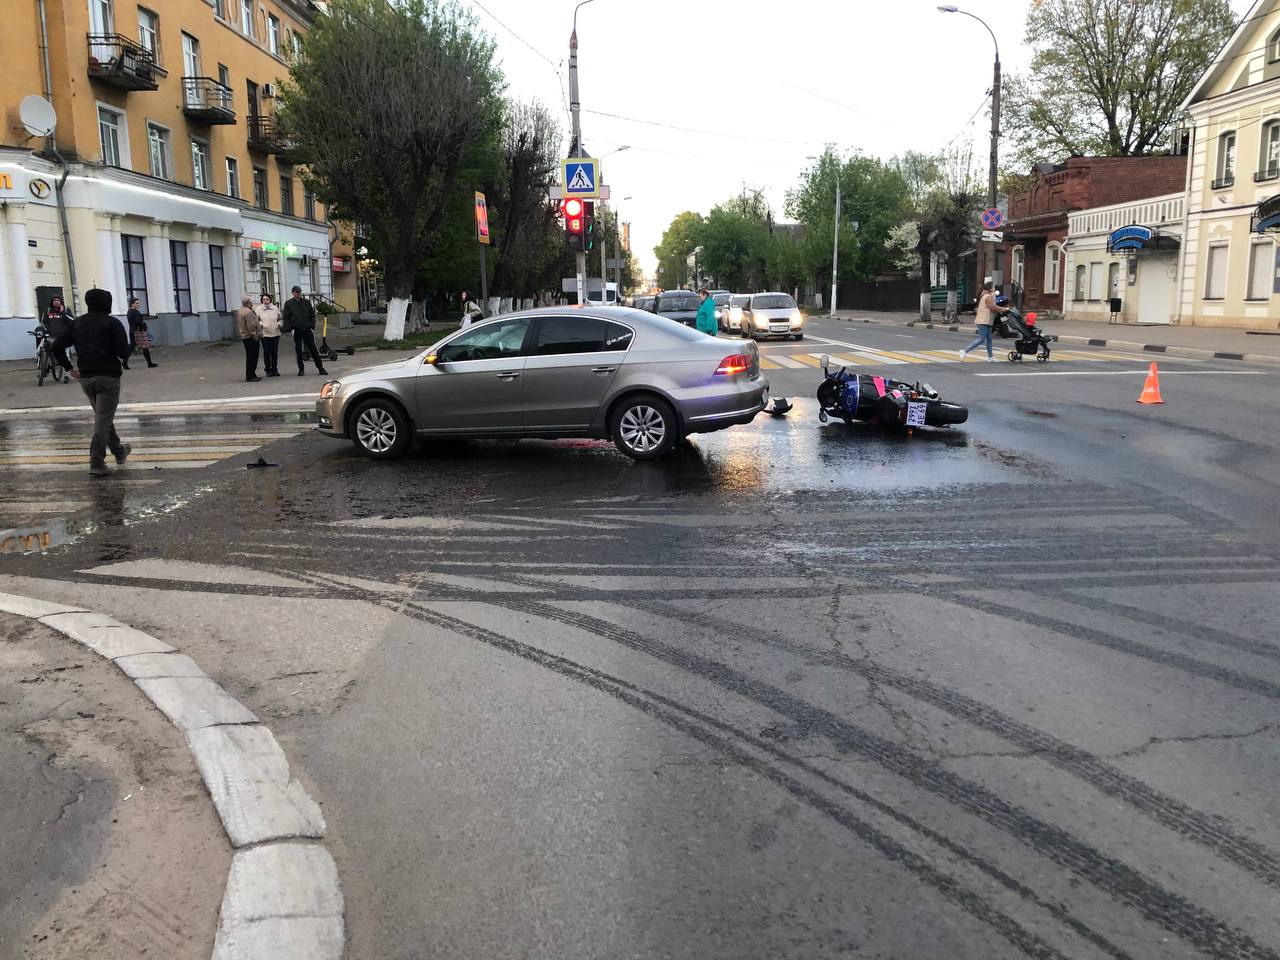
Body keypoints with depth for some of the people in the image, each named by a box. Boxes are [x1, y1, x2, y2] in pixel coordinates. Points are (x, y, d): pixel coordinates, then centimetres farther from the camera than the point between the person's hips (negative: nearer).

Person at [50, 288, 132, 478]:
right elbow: (124, 351, -16)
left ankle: (118, 451, 34)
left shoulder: (77, 323, 10)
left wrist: (69, 367, 10)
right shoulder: (112, 323, -8)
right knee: (103, 419, -5)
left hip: (85, 377, 6)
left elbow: (57, 346, 5)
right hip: (108, 376, -6)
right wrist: (129, 349, 6)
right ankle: (96, 463, -10)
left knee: (103, 416, 21)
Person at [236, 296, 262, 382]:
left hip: (244, 337, 11)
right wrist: (255, 336, -16)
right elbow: (251, 326, -23)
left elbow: (239, 325, 21)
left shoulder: (240, 311, 15)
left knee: (250, 357, 17)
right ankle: (250, 376, -7)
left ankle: (250, 375, 22)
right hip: (251, 337, -11)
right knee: (252, 357, -7)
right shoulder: (248, 312, -19)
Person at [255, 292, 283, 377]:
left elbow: (280, 319, 17)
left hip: (275, 333, 2)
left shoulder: (275, 308, 6)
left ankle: (274, 369, 16)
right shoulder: (258, 309, 0)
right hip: (264, 334, -2)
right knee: (266, 352, 0)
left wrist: (279, 324, -2)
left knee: (275, 352, 5)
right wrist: (260, 324, -15)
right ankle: (267, 369, 11)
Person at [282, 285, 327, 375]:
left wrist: (312, 326, 2)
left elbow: (312, 315, 12)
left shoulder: (307, 302, 9)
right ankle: (301, 369, 13)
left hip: (307, 329, 1)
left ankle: (320, 368, 2)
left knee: (313, 349, 0)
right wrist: (289, 329, -9)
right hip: (296, 331, -1)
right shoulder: (288, 303, 2)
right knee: (298, 351, 4)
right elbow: (286, 317, 0)